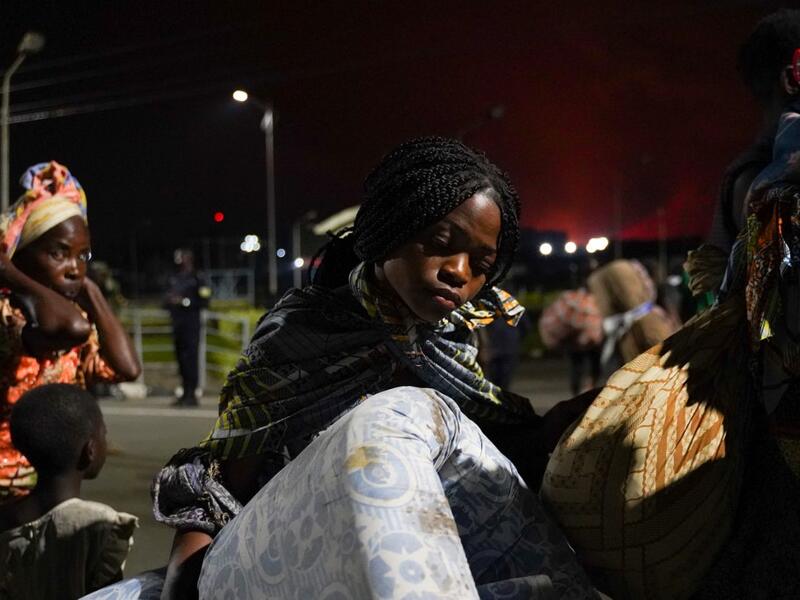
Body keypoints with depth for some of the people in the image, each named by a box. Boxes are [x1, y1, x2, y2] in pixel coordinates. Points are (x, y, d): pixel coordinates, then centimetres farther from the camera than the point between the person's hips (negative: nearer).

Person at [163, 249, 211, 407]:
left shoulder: (197, 279, -4)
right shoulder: (174, 279, 18)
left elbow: (204, 301, -11)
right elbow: (167, 301, 25)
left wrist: (184, 301, -16)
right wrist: (169, 301, 1)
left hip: (191, 324, -7)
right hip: (177, 324, 8)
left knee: (190, 358, -12)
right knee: (180, 358, 9)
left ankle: (192, 394, -11)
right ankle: (185, 392, 16)